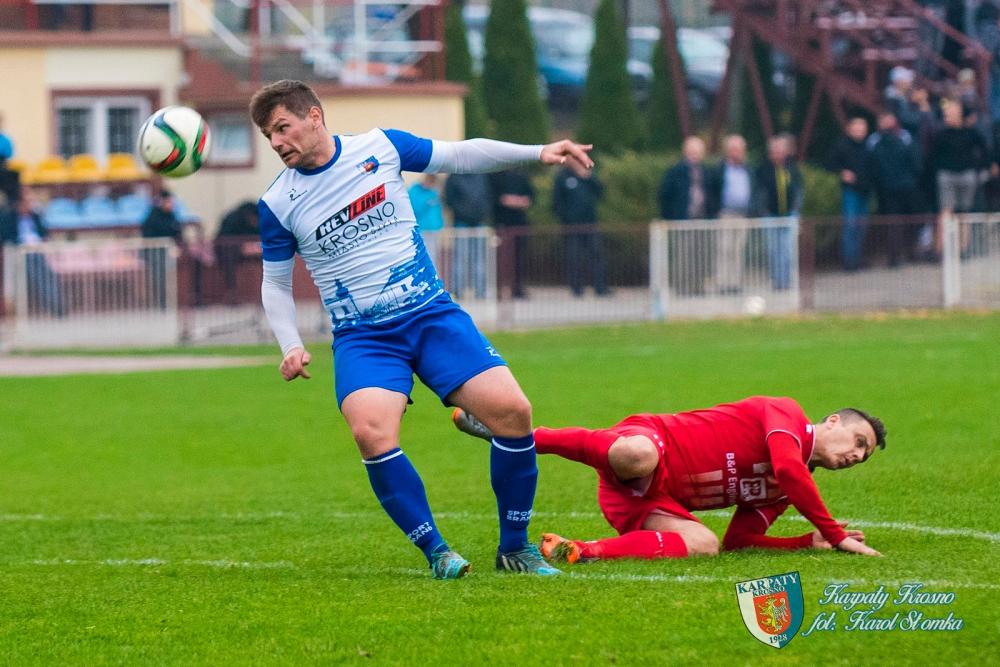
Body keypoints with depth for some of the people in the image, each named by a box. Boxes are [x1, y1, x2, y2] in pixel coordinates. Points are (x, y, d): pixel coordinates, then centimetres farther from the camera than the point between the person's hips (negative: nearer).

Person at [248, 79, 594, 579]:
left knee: (511, 410, -16)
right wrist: (291, 346, -4)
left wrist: (538, 153, 4)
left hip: (433, 314, 1)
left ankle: (515, 547, 2)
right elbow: (276, 284, 11)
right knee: (371, 431, -30)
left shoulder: (380, 147, 1)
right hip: (361, 339, -1)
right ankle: (436, 551, -15)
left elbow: (458, 156, 11)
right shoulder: (277, 204, 1)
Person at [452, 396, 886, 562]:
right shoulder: (784, 413, -1)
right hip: (649, 438, -7)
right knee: (638, 454, -44)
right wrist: (836, 534, -17)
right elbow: (788, 468, -22)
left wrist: (814, 542, 9)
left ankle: (584, 552, -28)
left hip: (652, 500, 7)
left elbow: (738, 540, 16)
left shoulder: (783, 491, 23)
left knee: (704, 546, -23)